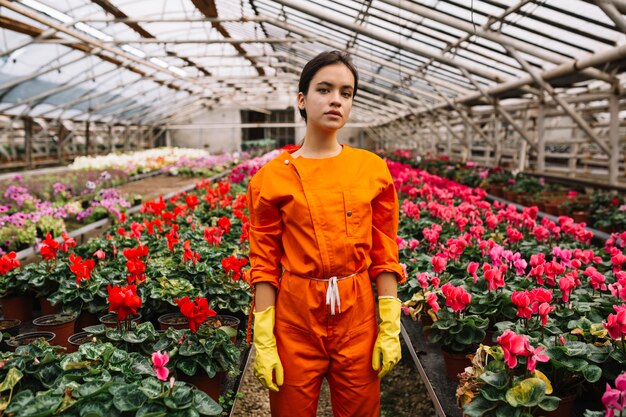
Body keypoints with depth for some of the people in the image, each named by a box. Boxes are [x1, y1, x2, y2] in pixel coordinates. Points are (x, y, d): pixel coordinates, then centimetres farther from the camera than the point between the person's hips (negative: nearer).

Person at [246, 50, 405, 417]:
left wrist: (391, 329, -1)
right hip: (296, 318, -1)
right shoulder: (272, 178, -4)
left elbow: (385, 256, 2)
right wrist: (264, 341, -6)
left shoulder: (373, 170, 0)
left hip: (358, 318, 2)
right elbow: (265, 264, -3)